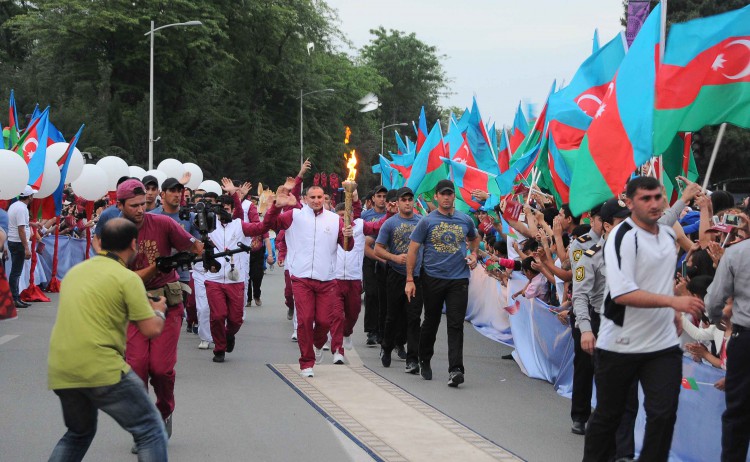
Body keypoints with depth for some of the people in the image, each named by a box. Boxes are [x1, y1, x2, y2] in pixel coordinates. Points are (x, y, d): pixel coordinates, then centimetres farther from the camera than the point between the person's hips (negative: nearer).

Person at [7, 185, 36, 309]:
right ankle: (14, 299, -2)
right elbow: (21, 229, -22)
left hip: (12, 242, 10)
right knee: (16, 272, -5)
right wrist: (26, 248, -22)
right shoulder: (22, 208, -18)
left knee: (16, 271, 14)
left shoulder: (14, 206, 12)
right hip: (18, 243, -10)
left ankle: (16, 297, 19)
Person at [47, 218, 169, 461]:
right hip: (102, 370, -7)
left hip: (59, 372, 7)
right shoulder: (127, 278, -6)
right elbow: (152, 330, -9)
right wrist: (159, 311, 13)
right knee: (150, 430, 4)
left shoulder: (75, 271, 15)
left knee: (79, 433, 27)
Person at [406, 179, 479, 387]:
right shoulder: (427, 221, -1)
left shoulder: (465, 220, 7)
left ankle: (455, 369, -11)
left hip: (459, 279, 1)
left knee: (456, 325, -7)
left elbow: (475, 238, 28)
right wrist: (410, 280, -6)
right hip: (433, 278, -1)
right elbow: (413, 249, 0)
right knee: (431, 322, 13)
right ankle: (424, 360, 33)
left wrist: (474, 255, 8)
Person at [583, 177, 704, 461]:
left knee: (663, 414, -3)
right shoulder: (622, 237, -16)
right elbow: (622, 294, -27)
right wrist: (672, 301, -31)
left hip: (664, 343, 5)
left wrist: (675, 312, 16)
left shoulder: (669, 233, 8)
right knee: (607, 415, 9)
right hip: (620, 344, -5)